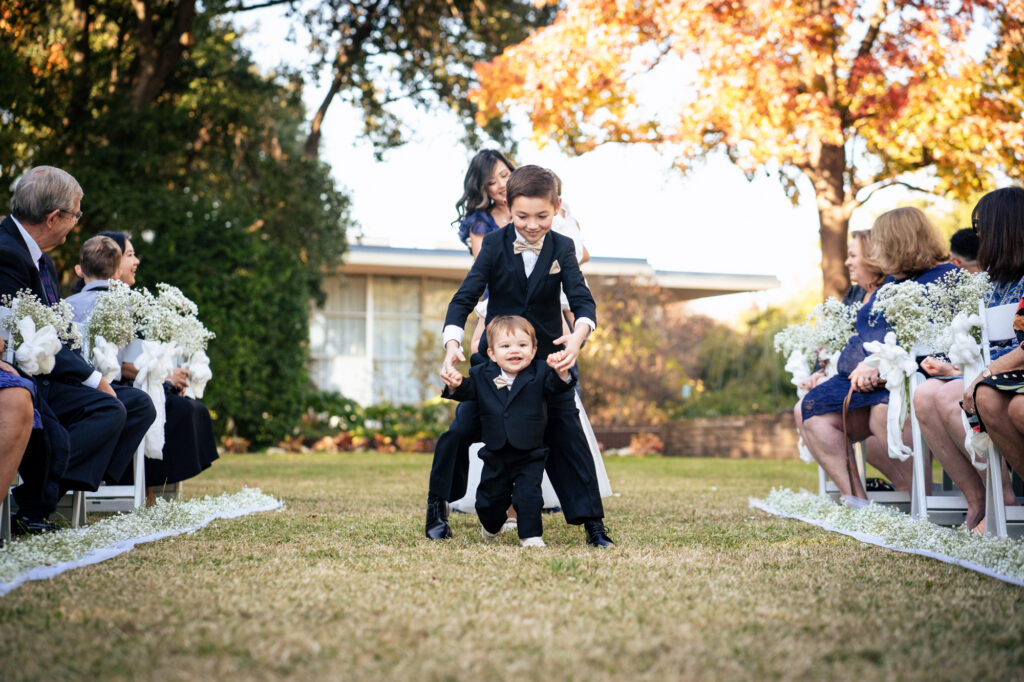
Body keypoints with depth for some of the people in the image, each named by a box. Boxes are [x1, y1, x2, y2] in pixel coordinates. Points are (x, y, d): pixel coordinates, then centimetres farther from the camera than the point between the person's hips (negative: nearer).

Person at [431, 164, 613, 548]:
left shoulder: (562, 248, -4)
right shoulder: (494, 245, -8)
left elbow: (582, 299, -14)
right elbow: (465, 297, -14)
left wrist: (579, 334, -37)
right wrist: (452, 343, -31)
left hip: (548, 360, 1)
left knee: (567, 435, -2)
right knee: (461, 430, -3)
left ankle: (592, 523, 5)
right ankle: (437, 509, 17)